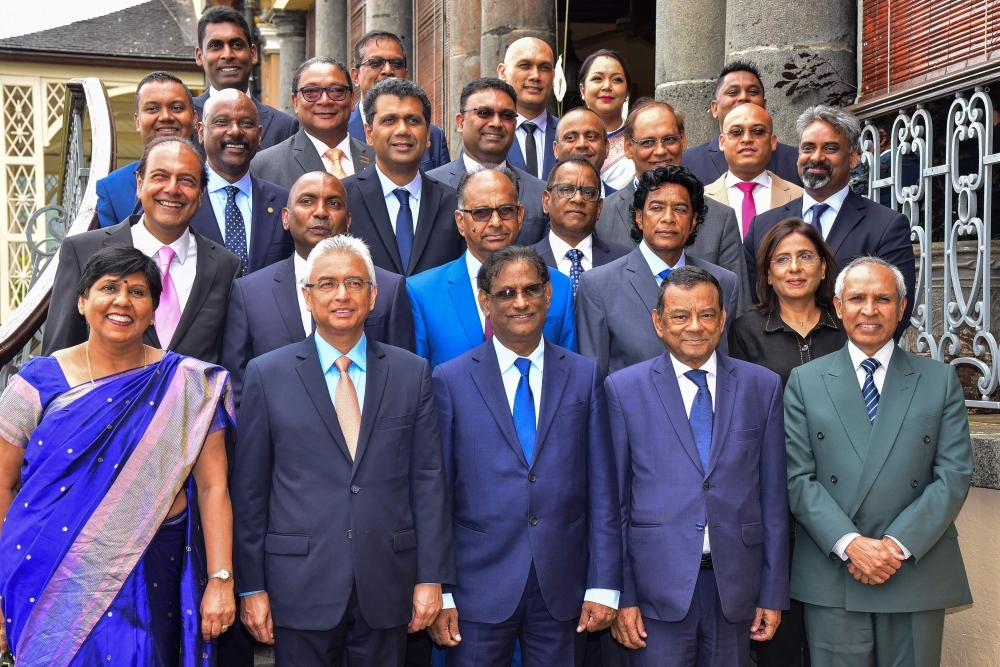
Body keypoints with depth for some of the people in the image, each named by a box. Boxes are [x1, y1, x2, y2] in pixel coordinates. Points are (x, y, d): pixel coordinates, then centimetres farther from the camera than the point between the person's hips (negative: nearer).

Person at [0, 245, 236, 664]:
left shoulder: (187, 385, -3)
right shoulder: (39, 382, -2)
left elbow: (212, 488, -5)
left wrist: (220, 581, -10)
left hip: (150, 580, 0)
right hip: (58, 580, 1)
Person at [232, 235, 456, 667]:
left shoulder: (412, 373, 4)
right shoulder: (266, 374, 1)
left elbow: (428, 481, 3)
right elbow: (249, 488, 1)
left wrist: (432, 577, 0)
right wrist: (251, 586, -1)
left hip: (387, 584, 1)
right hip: (301, 583, -1)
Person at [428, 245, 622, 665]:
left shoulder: (584, 376, 4)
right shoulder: (450, 380, -1)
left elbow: (601, 489, 3)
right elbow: (436, 493, -1)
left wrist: (604, 585, -1)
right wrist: (440, 593, -4)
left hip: (562, 586, 2)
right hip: (479, 587, -1)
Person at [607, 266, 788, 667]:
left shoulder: (763, 386, 5)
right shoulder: (623, 389, 0)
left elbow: (773, 494, 6)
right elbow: (614, 499, -1)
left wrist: (773, 592, 4)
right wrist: (621, 595, -4)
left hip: (735, 582, 2)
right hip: (658, 585, -2)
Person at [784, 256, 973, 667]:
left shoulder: (940, 380, 6)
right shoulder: (804, 382, 5)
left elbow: (954, 475, -1)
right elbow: (798, 478, -1)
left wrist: (899, 545, -11)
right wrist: (849, 544, -14)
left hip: (917, 573, 1)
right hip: (831, 577, 0)